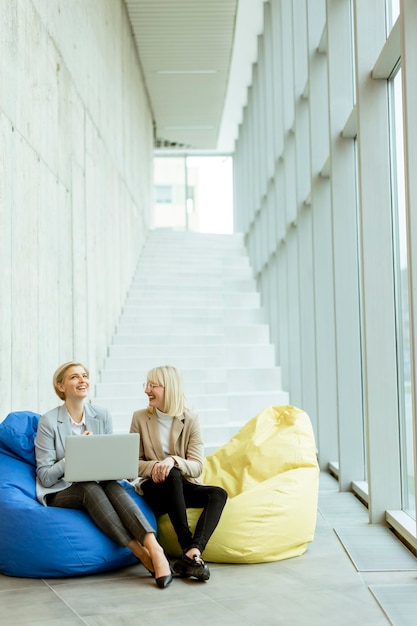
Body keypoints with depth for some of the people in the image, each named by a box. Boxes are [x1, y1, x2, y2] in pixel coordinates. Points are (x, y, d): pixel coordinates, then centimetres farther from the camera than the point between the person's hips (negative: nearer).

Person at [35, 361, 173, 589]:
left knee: (112, 485, -32)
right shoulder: (49, 421, -9)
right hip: (58, 493, -3)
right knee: (90, 487, -36)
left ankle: (154, 548, -48)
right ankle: (141, 553, -39)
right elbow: (46, 477, -11)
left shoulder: (102, 416, 3)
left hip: (94, 488, 3)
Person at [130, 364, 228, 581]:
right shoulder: (140, 418, 1)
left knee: (219, 494, -28)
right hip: (153, 489, -1)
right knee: (172, 476, -36)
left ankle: (192, 553, -44)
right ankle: (189, 551, -38)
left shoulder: (190, 420, -2)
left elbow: (197, 466, -8)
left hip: (183, 487, 1)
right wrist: (153, 467, -22)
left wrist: (173, 460, -29)